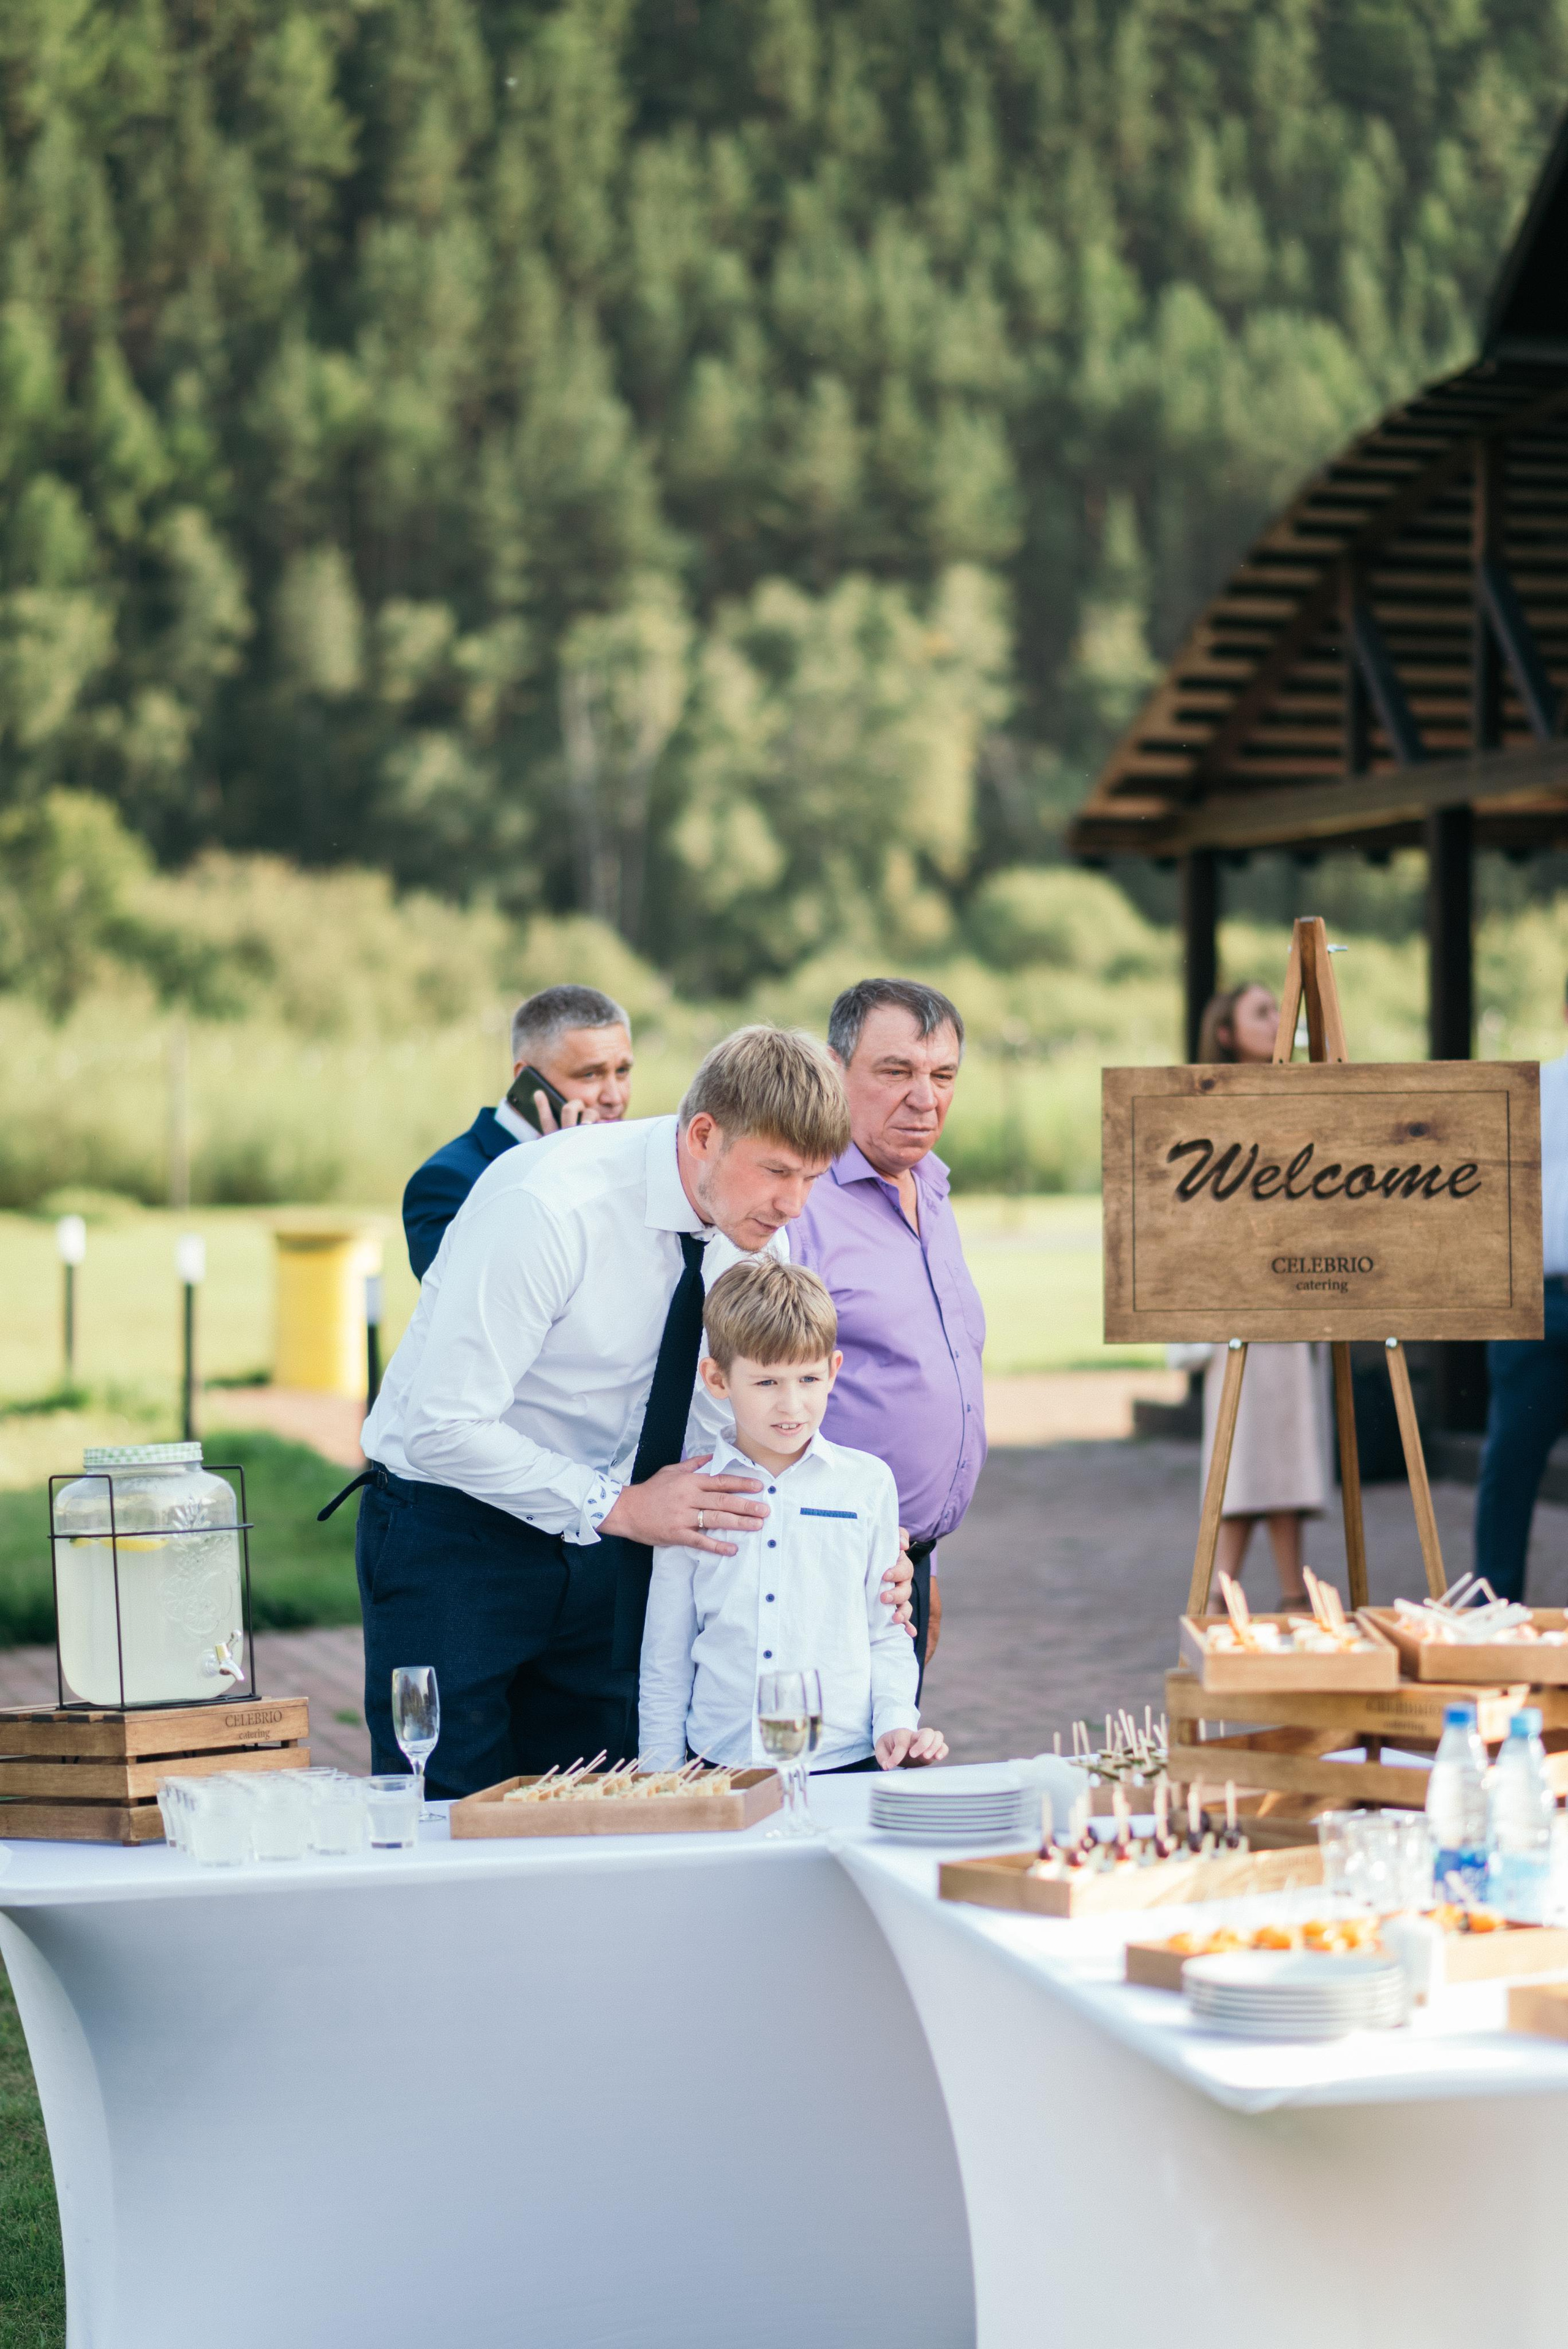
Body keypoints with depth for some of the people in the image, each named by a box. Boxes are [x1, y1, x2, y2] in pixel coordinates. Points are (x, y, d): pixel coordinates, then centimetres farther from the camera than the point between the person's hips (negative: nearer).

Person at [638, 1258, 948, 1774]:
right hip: (719, 1766, 0)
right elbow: (665, 1660, 12)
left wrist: (897, 1723, -1)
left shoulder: (868, 1484, 9)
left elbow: (886, 1634, 14)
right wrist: (659, 1785, 8)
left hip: (846, 1763, 0)